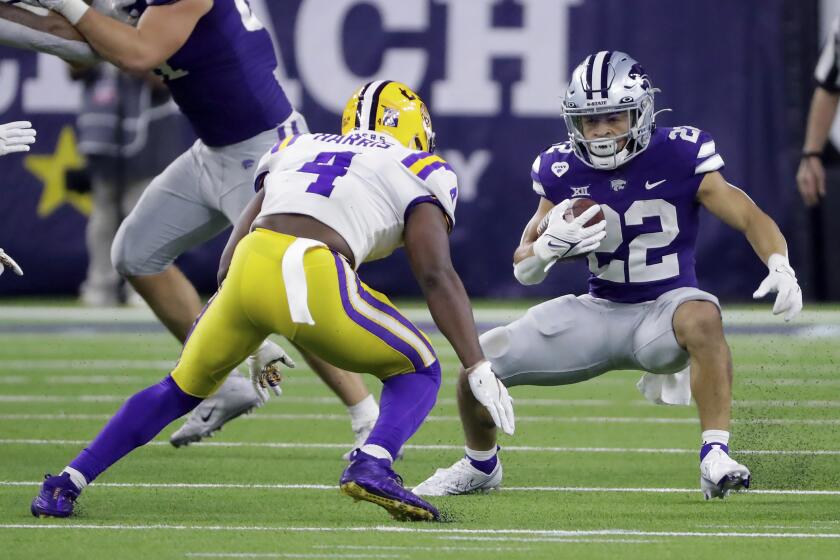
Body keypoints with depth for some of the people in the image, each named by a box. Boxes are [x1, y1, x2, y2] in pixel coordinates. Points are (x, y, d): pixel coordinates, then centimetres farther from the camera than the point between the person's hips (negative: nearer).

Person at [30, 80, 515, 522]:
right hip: (314, 280, -4)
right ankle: (373, 464, -11)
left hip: (249, 267, 4)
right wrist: (479, 368, 3)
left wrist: (254, 345, 41)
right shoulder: (417, 172, 18)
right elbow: (437, 277, 5)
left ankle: (69, 483, 23)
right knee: (417, 371, 18)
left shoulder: (297, 150, 31)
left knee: (185, 388, 28)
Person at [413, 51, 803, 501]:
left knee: (702, 318, -41)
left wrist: (781, 268, -33)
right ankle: (480, 466, 24)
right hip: (598, 312, 4)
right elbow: (524, 270, 3)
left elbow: (750, 218, -13)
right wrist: (551, 245, -21)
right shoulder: (563, 172, -4)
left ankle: (715, 458, -39)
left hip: (663, 309, -4)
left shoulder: (678, 158, -13)